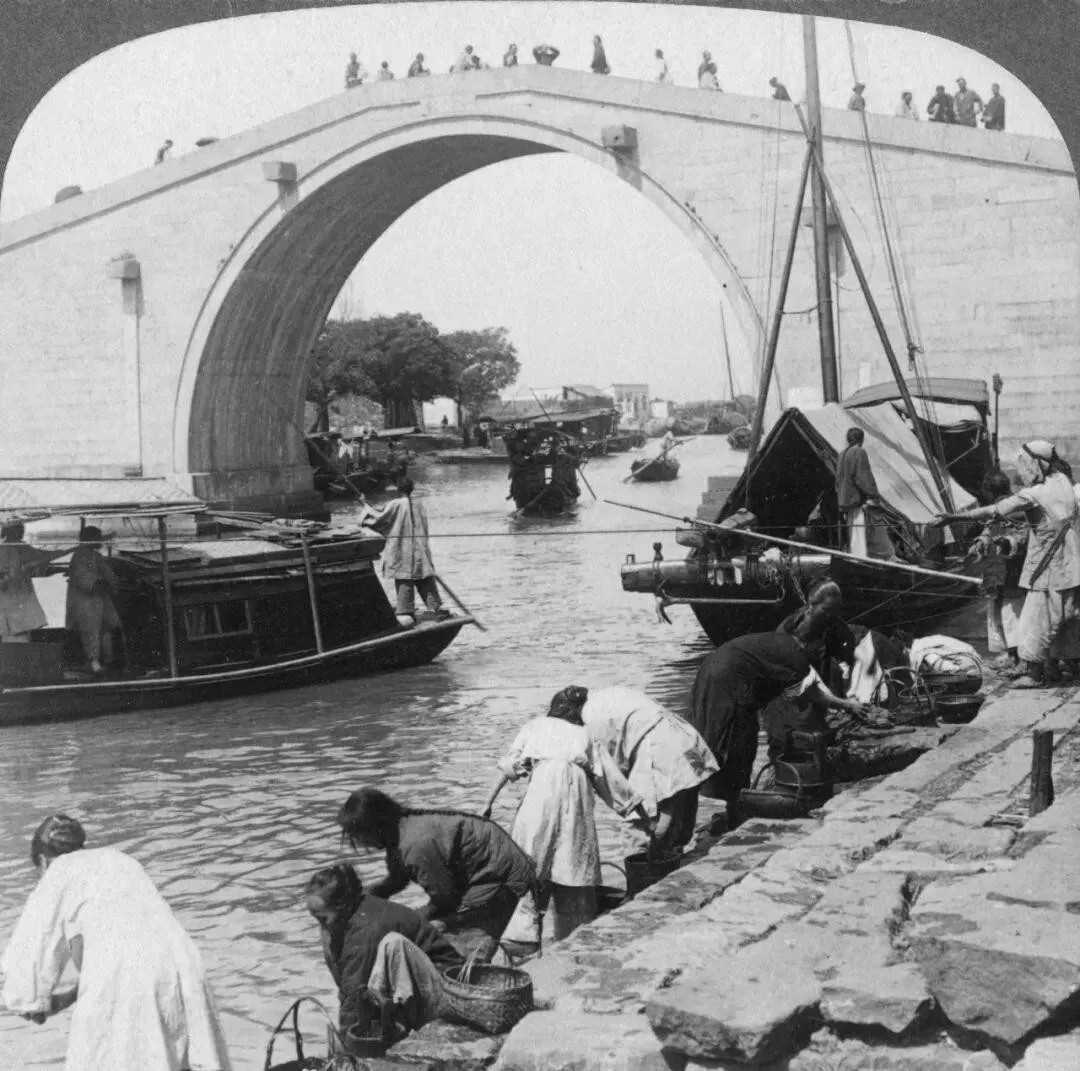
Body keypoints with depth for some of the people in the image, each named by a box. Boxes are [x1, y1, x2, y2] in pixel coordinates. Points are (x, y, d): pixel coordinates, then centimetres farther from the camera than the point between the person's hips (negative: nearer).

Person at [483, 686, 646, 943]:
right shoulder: (584, 735, 28)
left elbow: (510, 765, 14)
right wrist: (641, 812, 31)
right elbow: (611, 778, 26)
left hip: (543, 785, -1)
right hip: (576, 788, 2)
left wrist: (488, 803, 12)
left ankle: (523, 932, -10)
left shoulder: (535, 726, 26)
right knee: (573, 862, 8)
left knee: (528, 863, -2)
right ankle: (573, 936, 8)